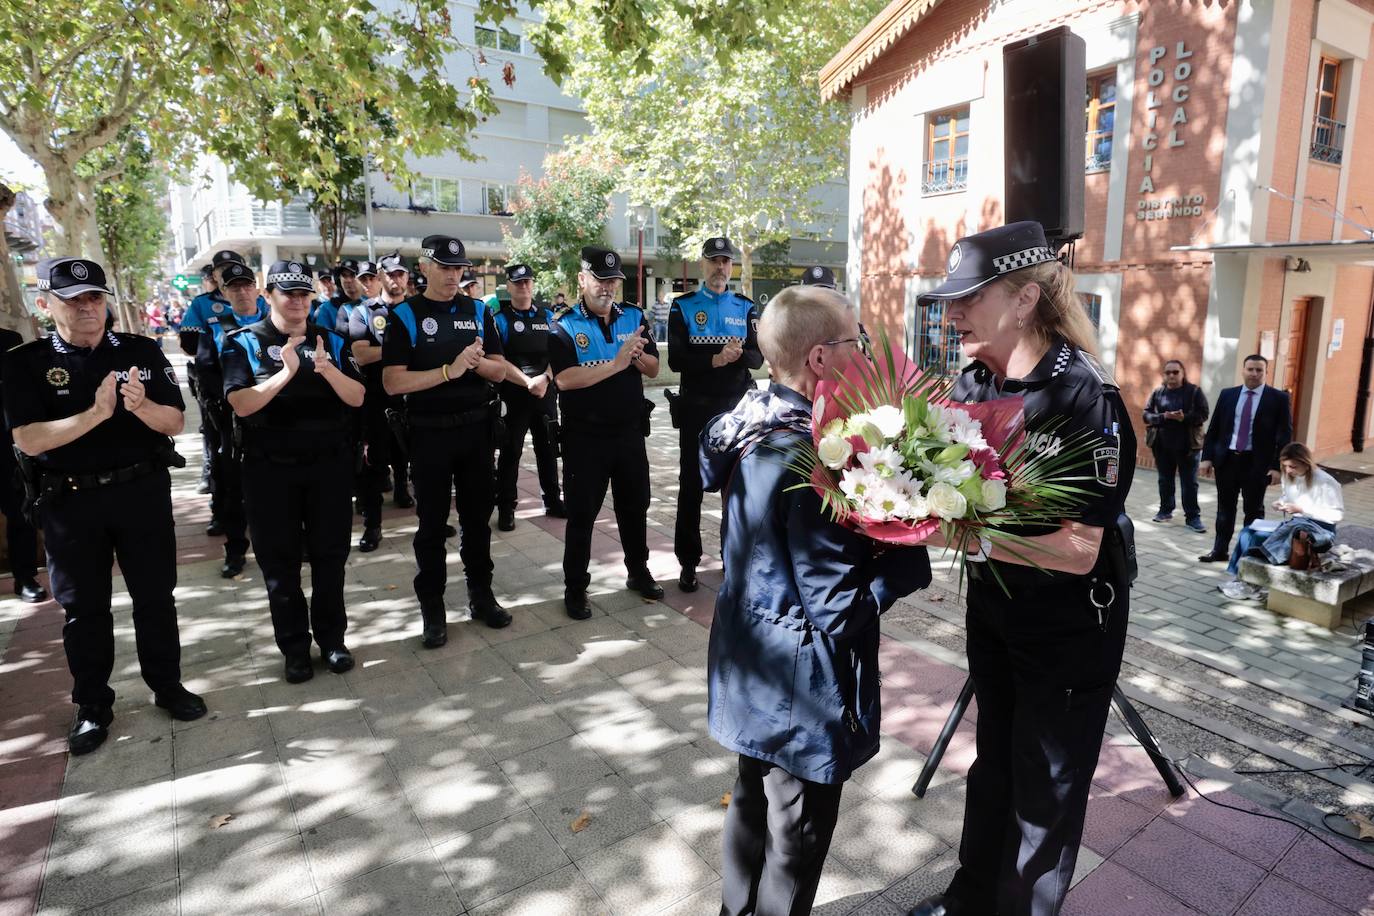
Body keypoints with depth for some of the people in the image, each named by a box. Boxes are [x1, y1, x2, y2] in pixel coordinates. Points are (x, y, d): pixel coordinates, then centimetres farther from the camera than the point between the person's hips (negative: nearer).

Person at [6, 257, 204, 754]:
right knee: (83, 608, 11)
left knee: (155, 596, 11)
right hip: (69, 502, 0)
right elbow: (29, 439, -14)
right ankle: (92, 707, 26)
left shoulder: (142, 351, -1)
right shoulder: (24, 363, -4)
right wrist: (96, 413, -27)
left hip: (143, 491, 1)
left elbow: (175, 422, -4)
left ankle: (167, 685, 28)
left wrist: (140, 406, -25)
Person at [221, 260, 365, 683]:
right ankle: (294, 647, 21)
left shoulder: (330, 341, 6)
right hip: (271, 469, -2)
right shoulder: (244, 342, -2)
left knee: (330, 556, 9)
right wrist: (286, 372, -23)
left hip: (328, 465, 2)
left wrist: (327, 369, -19)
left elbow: (357, 397, -2)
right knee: (280, 561, 7)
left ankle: (331, 638, 24)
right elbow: (241, 404, -14)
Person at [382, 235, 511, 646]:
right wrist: (449, 370, -21)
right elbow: (393, 382, -13)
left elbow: (500, 371, 6)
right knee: (432, 523, 7)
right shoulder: (404, 315, -5)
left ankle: (481, 595, 28)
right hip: (430, 432, -3)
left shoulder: (478, 311, 6)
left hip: (477, 428, 3)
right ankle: (432, 609, 18)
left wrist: (477, 361, -16)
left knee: (478, 517, 13)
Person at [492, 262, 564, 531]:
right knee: (510, 453, 3)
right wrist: (528, 382, -19)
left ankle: (553, 501, 25)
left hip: (547, 393, 4)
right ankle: (505, 509, 13)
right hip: (513, 396, -4)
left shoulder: (547, 317, 10)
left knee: (548, 449, 12)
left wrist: (544, 379, -12)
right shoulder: (500, 319, -2)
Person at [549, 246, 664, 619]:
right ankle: (575, 587, 20)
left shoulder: (634, 317, 5)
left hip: (630, 430, 4)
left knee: (635, 505, 16)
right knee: (581, 512, 6)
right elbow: (565, 379, -22)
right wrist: (616, 363, -25)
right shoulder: (565, 325, -8)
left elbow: (653, 369, 3)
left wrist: (636, 354, -18)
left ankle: (638, 572, 35)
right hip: (585, 435, -4)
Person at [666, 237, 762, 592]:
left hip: (738, 406, 2)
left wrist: (739, 354, -21)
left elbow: (758, 358, 0)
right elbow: (676, 360, -9)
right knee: (691, 485, 2)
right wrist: (715, 359, -22)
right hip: (696, 407, -2)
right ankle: (688, 562, 12)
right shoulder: (683, 306, 0)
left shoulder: (745, 307, 7)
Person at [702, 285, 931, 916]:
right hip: (800, 692, -9)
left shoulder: (751, 426, -2)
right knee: (795, 840, 14)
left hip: (748, 669, 9)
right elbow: (841, 610, -26)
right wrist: (911, 540, -12)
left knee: (752, 801, 27)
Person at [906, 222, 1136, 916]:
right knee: (993, 759, 24)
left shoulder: (1085, 398, -25)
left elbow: (1078, 550, -28)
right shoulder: (973, 382, -5)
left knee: (1046, 787, 14)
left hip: (1070, 624, -6)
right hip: (991, 605, 7)